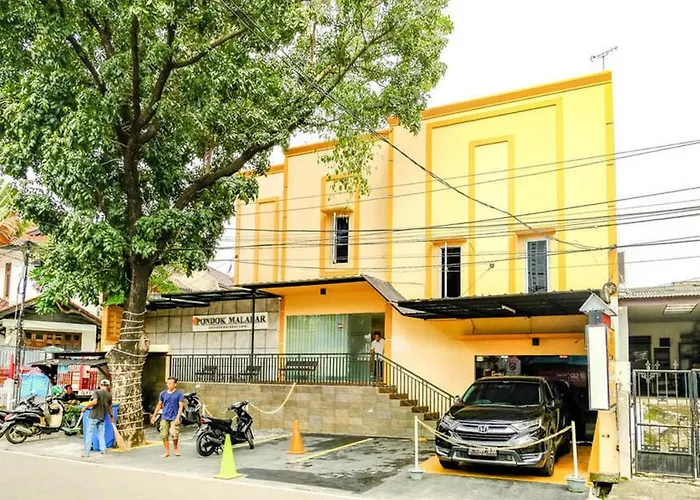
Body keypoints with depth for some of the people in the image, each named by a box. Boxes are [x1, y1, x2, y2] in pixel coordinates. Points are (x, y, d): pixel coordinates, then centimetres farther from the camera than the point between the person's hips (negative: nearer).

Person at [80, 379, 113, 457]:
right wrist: (111, 415, 33)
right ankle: (103, 450, 11)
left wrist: (85, 407, -12)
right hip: (102, 417, 4)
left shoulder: (97, 392, -6)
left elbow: (94, 401, -23)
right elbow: (109, 407, 17)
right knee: (101, 434, 14)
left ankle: (87, 452, 4)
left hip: (94, 416, -4)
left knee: (89, 434, 3)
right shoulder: (109, 395, 7)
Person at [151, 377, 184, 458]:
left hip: (174, 418, -4)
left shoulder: (179, 394, -4)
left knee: (174, 434, -16)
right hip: (164, 418, 4)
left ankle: (175, 448, 11)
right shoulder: (163, 393, 8)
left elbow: (181, 406, -7)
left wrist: (177, 418, -16)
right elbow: (159, 405, 17)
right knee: (164, 435, 2)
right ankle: (167, 451, 17)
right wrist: (154, 416, 15)